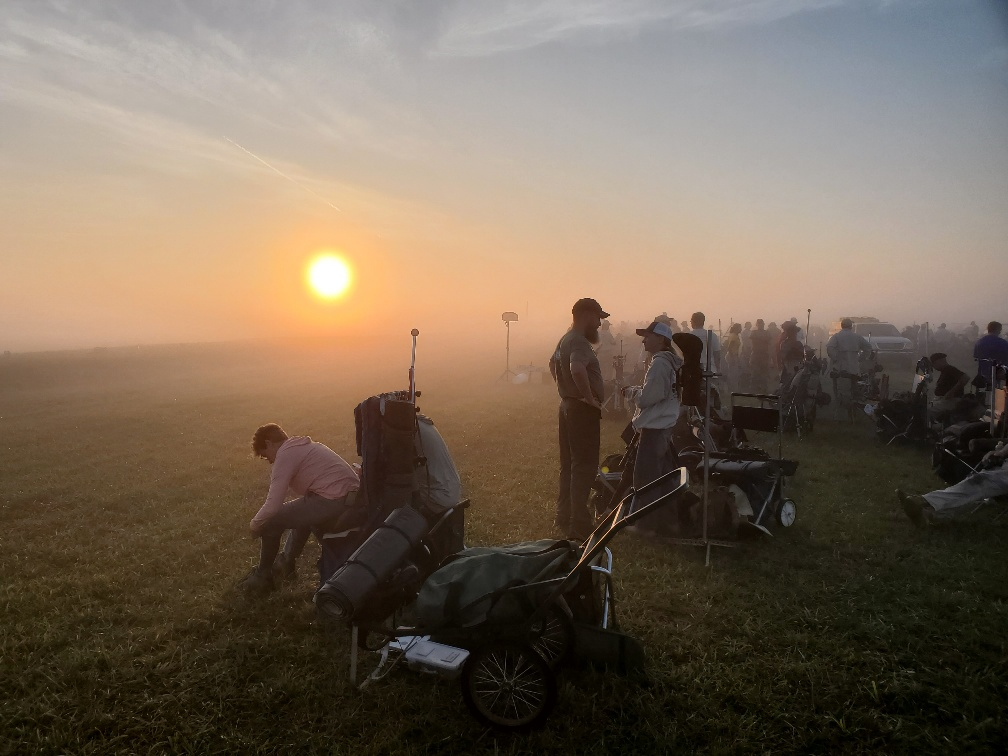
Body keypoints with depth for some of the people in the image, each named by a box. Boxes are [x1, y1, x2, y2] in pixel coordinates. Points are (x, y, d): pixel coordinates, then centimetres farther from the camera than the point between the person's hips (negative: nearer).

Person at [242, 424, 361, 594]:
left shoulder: (285, 454, -4)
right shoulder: (302, 446, 24)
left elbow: (273, 505, -8)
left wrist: (255, 524, 7)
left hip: (334, 501, -10)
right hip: (355, 497, 10)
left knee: (271, 521, 6)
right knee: (301, 511, 36)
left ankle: (263, 576, 24)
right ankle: (286, 563, 48)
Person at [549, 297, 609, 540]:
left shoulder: (565, 340, 14)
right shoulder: (579, 342, -19)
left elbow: (553, 363, 31)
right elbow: (577, 369, -38)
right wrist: (589, 396, -26)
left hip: (568, 406, 10)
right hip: (583, 410, -10)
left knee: (569, 465, 16)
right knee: (584, 466, -7)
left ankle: (565, 516, 24)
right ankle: (579, 524, -4)